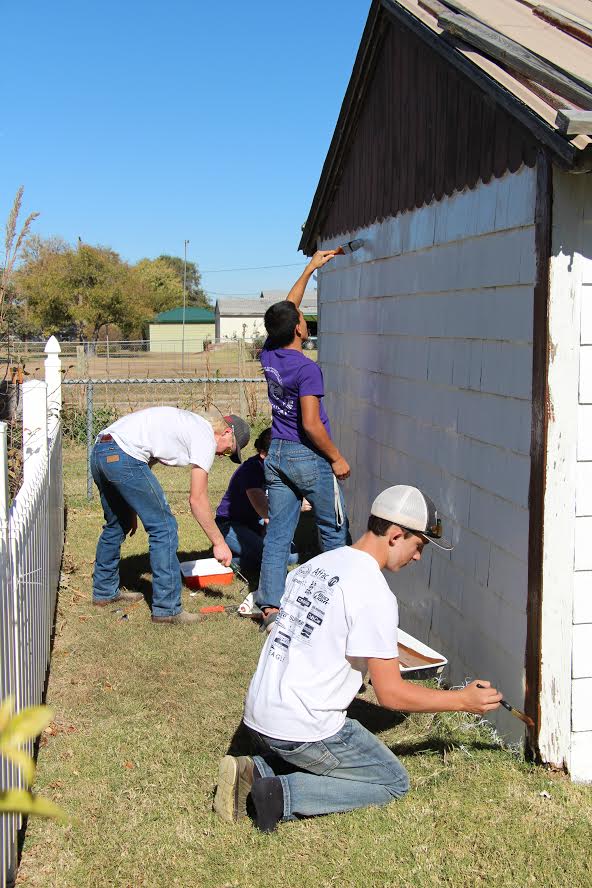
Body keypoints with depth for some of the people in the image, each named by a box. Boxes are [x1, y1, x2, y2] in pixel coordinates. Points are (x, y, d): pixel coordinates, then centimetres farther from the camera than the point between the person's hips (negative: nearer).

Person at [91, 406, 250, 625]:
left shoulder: (189, 425, 27)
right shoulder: (206, 438, 0)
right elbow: (197, 499, -4)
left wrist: (131, 509, 29)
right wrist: (219, 543, 2)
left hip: (99, 451, 10)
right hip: (122, 457, -10)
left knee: (117, 525, 27)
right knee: (163, 527, -2)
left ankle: (104, 592, 40)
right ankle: (167, 609, 2)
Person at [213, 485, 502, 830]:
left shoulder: (315, 565, 9)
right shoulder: (375, 595, -17)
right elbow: (390, 693, -15)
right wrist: (463, 700, -2)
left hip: (258, 716, 8)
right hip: (304, 731, -8)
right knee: (395, 782, 10)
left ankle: (255, 769, 7)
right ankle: (284, 794, -6)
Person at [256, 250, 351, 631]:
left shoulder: (269, 356, 2)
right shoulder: (307, 369, -19)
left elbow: (286, 310, 17)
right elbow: (311, 424, -23)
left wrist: (311, 268, 23)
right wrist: (337, 458, -11)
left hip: (277, 456, 7)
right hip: (308, 457, -6)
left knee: (278, 534, 6)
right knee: (334, 531, 11)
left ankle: (271, 607, 4)